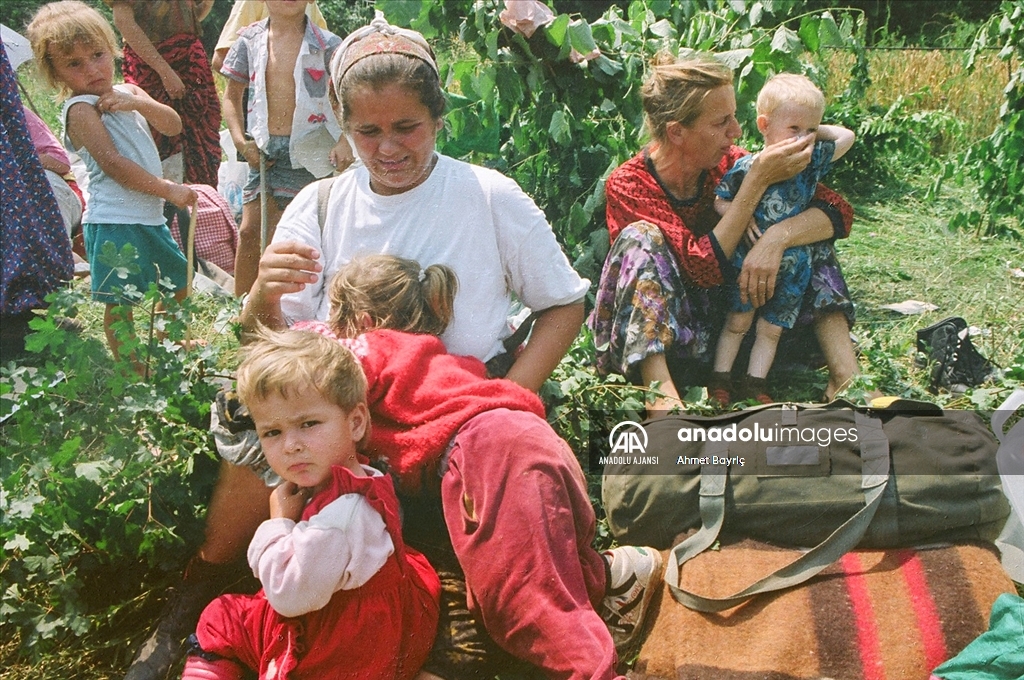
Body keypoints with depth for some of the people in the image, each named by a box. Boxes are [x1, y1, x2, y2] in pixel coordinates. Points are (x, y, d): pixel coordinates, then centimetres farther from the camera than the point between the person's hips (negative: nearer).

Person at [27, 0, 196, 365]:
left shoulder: (127, 93, 12)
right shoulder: (80, 109, -12)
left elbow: (173, 126, 1)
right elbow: (113, 163, -20)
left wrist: (137, 102, -16)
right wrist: (168, 189, -19)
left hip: (150, 215, 9)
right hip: (114, 222, -9)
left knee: (178, 282, 23)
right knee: (120, 305, -3)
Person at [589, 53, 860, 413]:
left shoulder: (727, 162, -4)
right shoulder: (627, 186, -17)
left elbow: (837, 210, -8)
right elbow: (705, 267, -27)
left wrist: (778, 235, -29)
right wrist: (758, 179, -30)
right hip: (647, 338, -4)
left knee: (809, 231, -8)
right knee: (642, 238, -29)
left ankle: (845, 376, -21)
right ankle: (662, 396, -43)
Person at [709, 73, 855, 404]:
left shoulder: (813, 161, -2)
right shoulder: (747, 167, -13)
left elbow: (846, 136, 11)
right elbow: (719, 201, -5)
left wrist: (815, 130, 4)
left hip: (792, 267, 3)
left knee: (771, 328, 9)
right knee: (737, 321, 5)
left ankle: (755, 384, 18)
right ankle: (720, 378, 15)